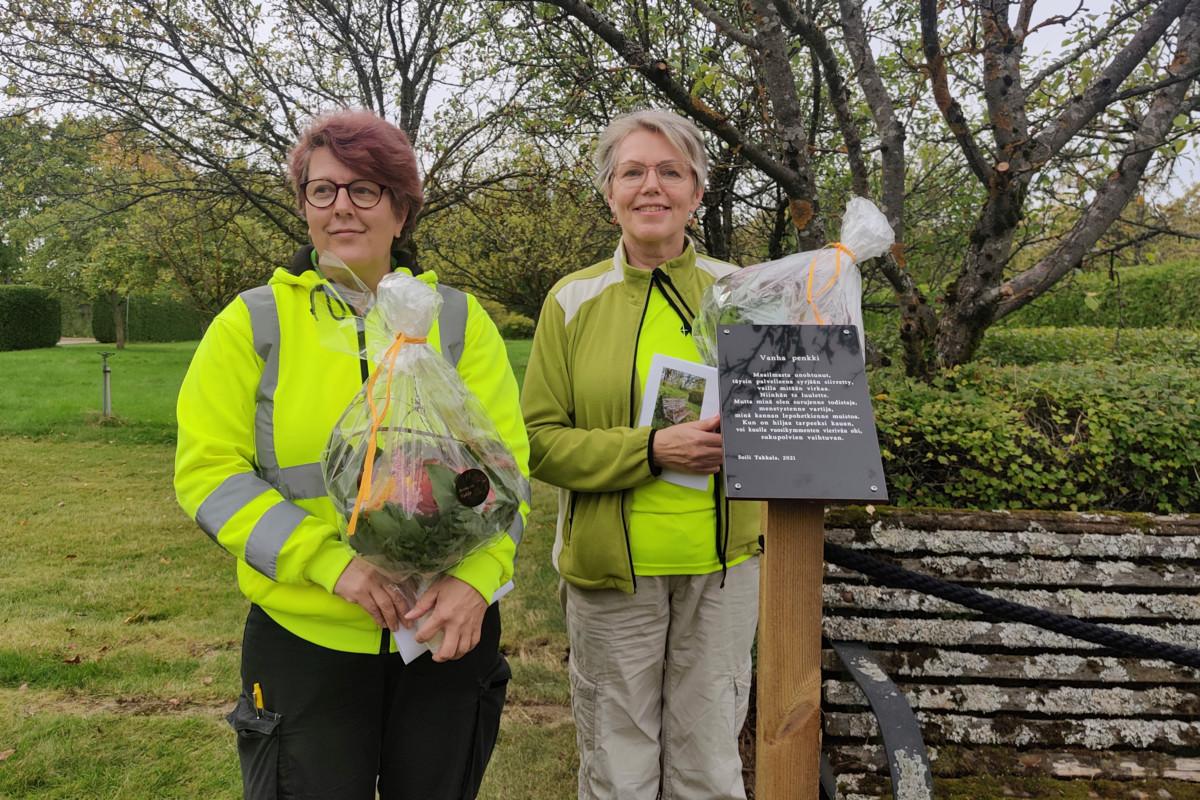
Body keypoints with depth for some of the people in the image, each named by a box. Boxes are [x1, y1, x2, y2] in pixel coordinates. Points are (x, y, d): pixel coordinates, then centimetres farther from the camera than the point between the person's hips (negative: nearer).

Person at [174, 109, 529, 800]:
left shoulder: (457, 318, 2)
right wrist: (330, 562, -18)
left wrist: (477, 575, -20)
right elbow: (209, 471, -6)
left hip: (450, 629, 2)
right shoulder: (252, 323, -1)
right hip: (303, 639, -1)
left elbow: (505, 462, -3)